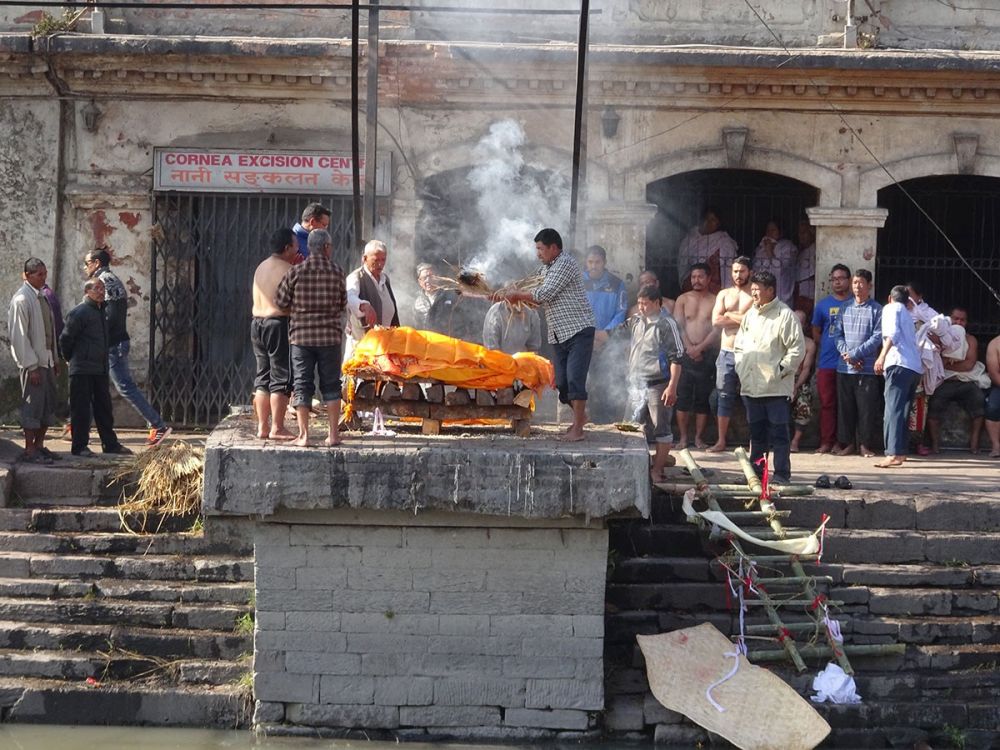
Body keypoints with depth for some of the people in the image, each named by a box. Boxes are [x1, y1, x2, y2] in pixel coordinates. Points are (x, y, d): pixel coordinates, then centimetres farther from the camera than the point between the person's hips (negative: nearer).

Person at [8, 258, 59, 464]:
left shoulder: (43, 297, 13)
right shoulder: (21, 299, -13)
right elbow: (19, 335, -16)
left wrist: (54, 359, 16)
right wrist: (31, 366, -19)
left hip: (46, 359, 8)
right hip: (32, 362, -8)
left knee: (49, 404, 10)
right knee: (33, 405, -6)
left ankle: (39, 446, 19)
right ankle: (29, 451, -1)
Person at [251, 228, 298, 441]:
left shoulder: (261, 267, 15)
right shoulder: (286, 269, -11)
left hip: (257, 323, 8)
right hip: (279, 324, -8)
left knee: (263, 378, 11)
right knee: (281, 378, -4)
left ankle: (262, 427, 12)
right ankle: (277, 428, -5)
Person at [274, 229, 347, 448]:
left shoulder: (296, 272, -5)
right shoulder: (337, 272, -3)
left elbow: (281, 301, -1)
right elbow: (343, 305, 6)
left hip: (301, 334, 0)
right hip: (330, 335, 0)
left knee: (302, 385, 4)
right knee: (331, 384, 8)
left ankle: (303, 435, 1)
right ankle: (333, 434, 7)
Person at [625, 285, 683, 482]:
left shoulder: (666, 324, -10)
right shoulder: (637, 322, 11)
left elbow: (676, 358, -13)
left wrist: (672, 386, -18)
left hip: (657, 384, -7)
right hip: (636, 383, 7)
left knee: (660, 427, -2)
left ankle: (657, 470, 4)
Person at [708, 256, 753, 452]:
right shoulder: (724, 294, 13)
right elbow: (716, 320, -1)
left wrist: (730, 315, -8)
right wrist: (742, 319, -6)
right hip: (726, 353, 4)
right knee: (724, 397, 6)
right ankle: (721, 441, 11)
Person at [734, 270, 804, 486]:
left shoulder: (784, 315, -7)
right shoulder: (750, 315, 15)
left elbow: (796, 348, -10)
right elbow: (739, 345, 23)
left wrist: (782, 369, -13)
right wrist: (741, 369, 12)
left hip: (776, 387, -7)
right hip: (751, 386, 7)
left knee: (778, 432, -4)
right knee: (756, 432, 14)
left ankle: (781, 474, -2)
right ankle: (755, 470, 21)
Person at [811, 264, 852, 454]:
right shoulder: (823, 305, 10)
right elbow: (816, 333, 18)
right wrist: (829, 347, 8)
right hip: (827, 363, 1)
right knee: (827, 403, 0)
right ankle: (826, 441, 3)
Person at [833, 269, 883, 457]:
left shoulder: (877, 310, 0)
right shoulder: (845, 308, 12)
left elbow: (877, 338, -8)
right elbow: (838, 334, 9)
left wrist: (854, 354, -12)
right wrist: (846, 354, -8)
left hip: (867, 369, -3)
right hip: (845, 368, 4)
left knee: (867, 408, -2)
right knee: (845, 407, 6)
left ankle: (866, 445, 6)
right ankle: (846, 443, 14)